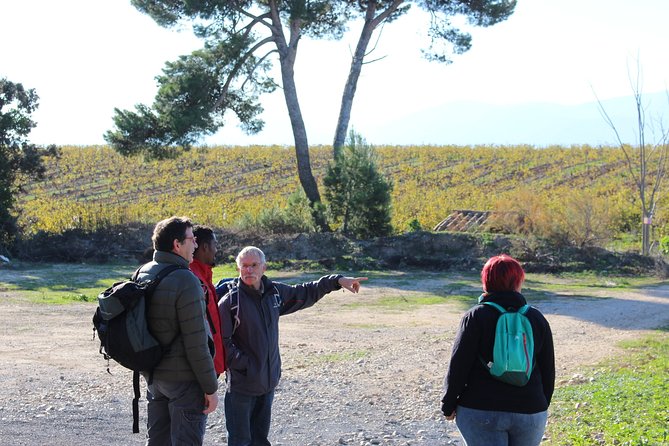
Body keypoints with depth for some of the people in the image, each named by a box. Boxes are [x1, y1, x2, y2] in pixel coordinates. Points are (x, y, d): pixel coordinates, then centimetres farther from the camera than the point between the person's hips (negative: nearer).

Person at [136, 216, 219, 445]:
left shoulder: (142, 274, 5)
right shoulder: (185, 280, -20)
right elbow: (196, 343, -20)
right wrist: (210, 387, -13)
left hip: (153, 376, 8)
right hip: (184, 378, -8)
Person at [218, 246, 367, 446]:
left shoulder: (275, 292, 5)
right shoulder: (230, 301, -13)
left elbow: (305, 294, 19)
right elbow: (222, 342, -14)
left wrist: (337, 280, 15)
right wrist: (242, 363, -17)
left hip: (268, 381, 6)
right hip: (241, 384, -6)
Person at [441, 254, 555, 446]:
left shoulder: (475, 317, -6)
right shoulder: (537, 319, 4)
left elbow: (458, 366, -8)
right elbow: (548, 369, 9)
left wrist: (448, 405, 2)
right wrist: (542, 405, 21)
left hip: (481, 411, -3)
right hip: (529, 413, 3)